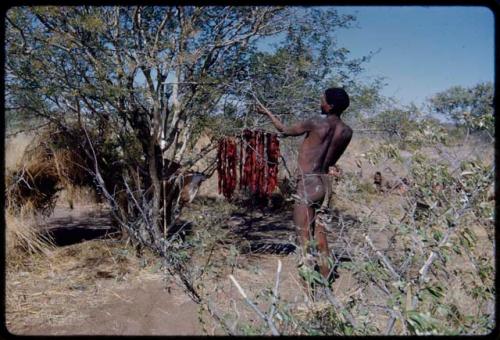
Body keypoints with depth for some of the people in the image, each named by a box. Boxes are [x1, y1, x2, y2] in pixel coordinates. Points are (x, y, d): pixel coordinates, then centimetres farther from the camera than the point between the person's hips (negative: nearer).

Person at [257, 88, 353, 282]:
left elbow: (284, 130, 3)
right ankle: (326, 279, 26)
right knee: (318, 231, 17)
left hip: (308, 184, -7)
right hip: (324, 183, 7)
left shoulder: (316, 124, -13)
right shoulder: (346, 132, 4)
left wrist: (267, 113, 18)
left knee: (304, 238, -2)